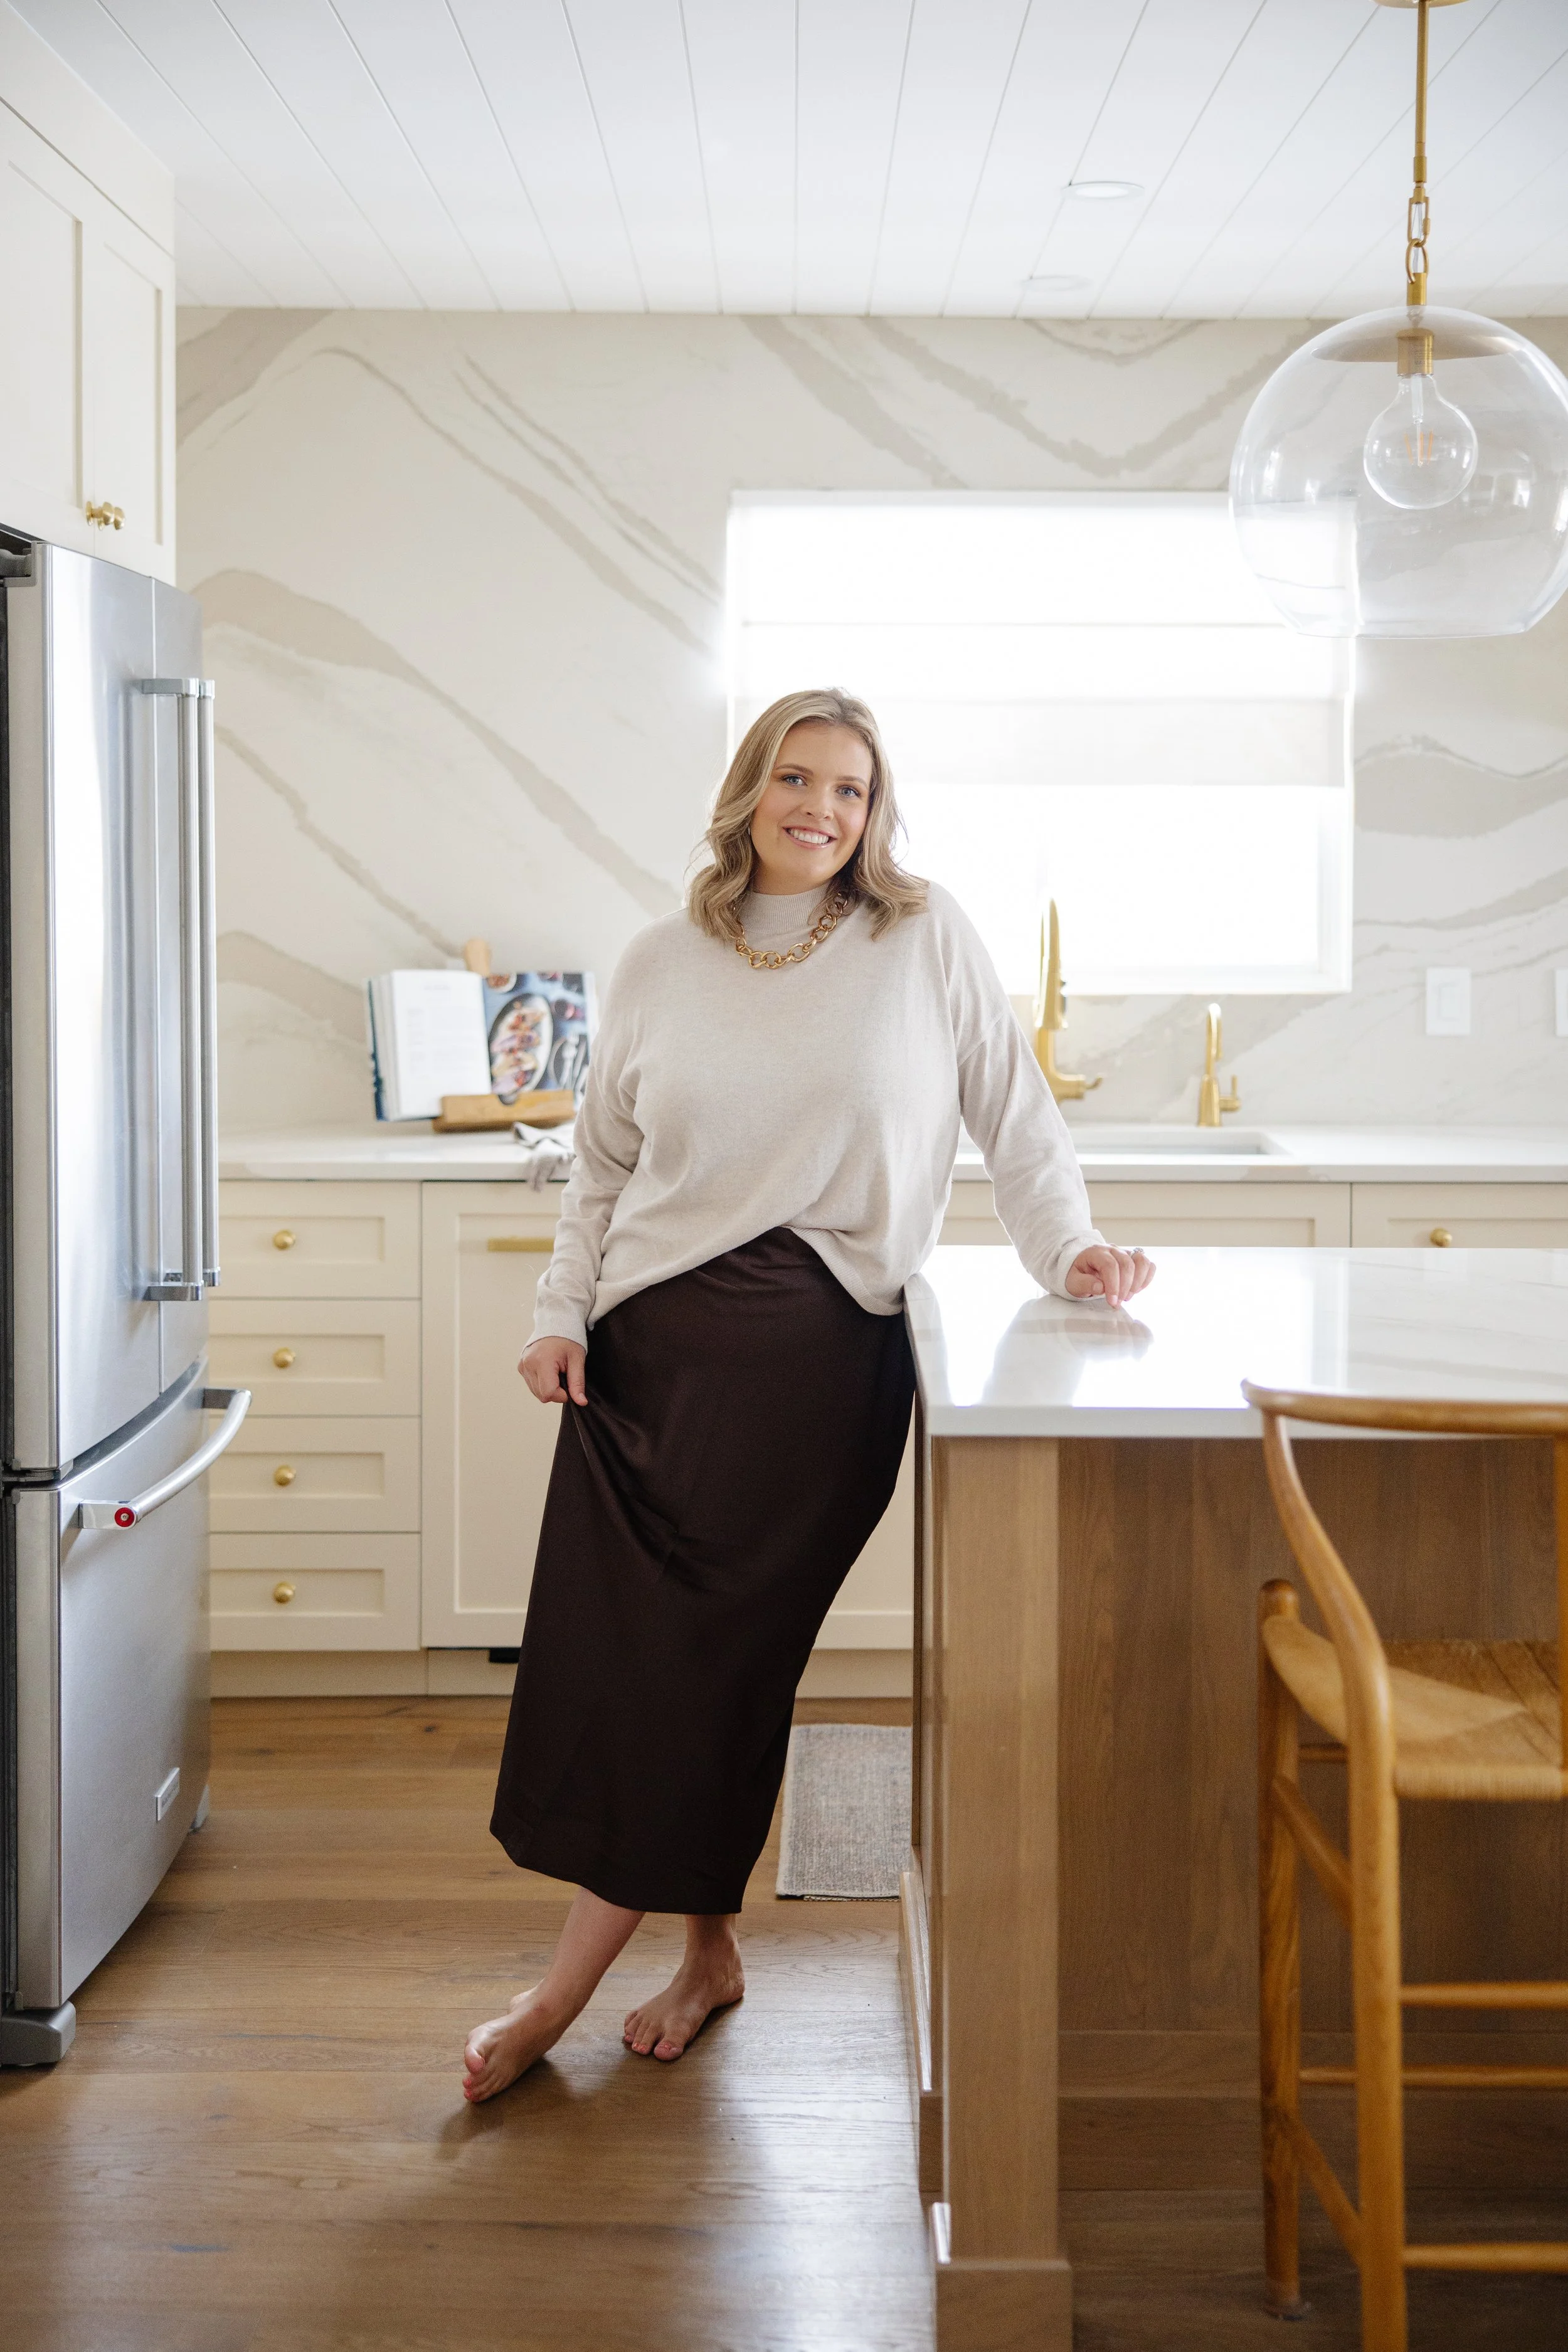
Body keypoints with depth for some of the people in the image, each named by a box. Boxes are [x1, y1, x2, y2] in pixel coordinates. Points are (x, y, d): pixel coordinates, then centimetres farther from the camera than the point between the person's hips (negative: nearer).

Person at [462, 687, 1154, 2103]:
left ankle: (574, 1983, 7)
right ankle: (708, 1950, 12)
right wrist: (561, 1313, 7)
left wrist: (1067, 1250, -5)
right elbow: (603, 1163, 16)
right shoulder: (664, 964, 11)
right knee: (603, 1640, -3)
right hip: (652, 1341, 3)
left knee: (721, 1655, -4)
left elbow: (1015, 1118, 8)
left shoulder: (926, 941, 4)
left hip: (819, 1350, -3)